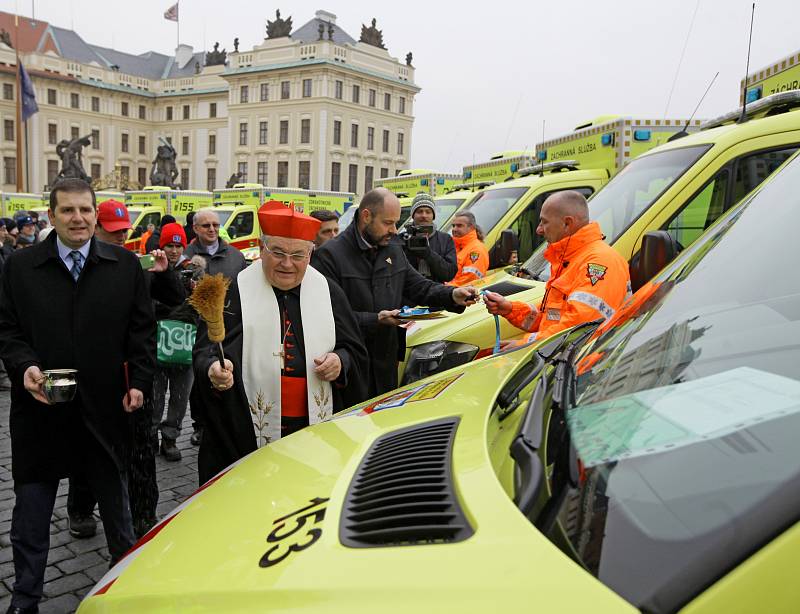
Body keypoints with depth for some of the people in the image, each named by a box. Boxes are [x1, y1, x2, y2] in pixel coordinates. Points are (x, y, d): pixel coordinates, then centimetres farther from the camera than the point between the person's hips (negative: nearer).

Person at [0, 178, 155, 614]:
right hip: (40, 406, 0)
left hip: (105, 408, 1)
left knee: (116, 504, 17)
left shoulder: (125, 265, 0)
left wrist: (138, 382, -5)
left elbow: (142, 328, 2)